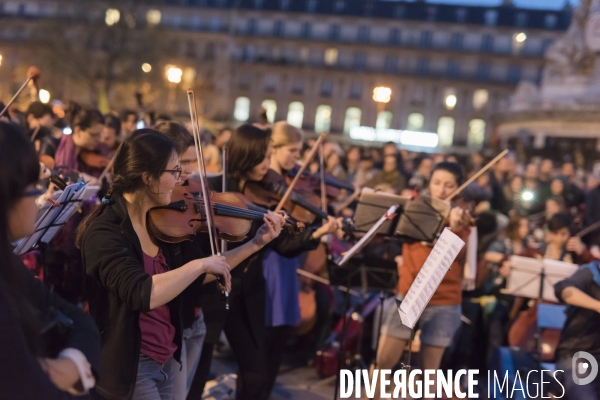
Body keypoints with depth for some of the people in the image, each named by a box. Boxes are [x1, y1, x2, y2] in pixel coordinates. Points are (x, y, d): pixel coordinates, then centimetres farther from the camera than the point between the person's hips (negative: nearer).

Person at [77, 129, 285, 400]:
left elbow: (196, 279, 10)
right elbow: (141, 294, -35)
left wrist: (256, 243, 7)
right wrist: (200, 263, -26)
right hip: (128, 366, -7)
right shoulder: (104, 231, -21)